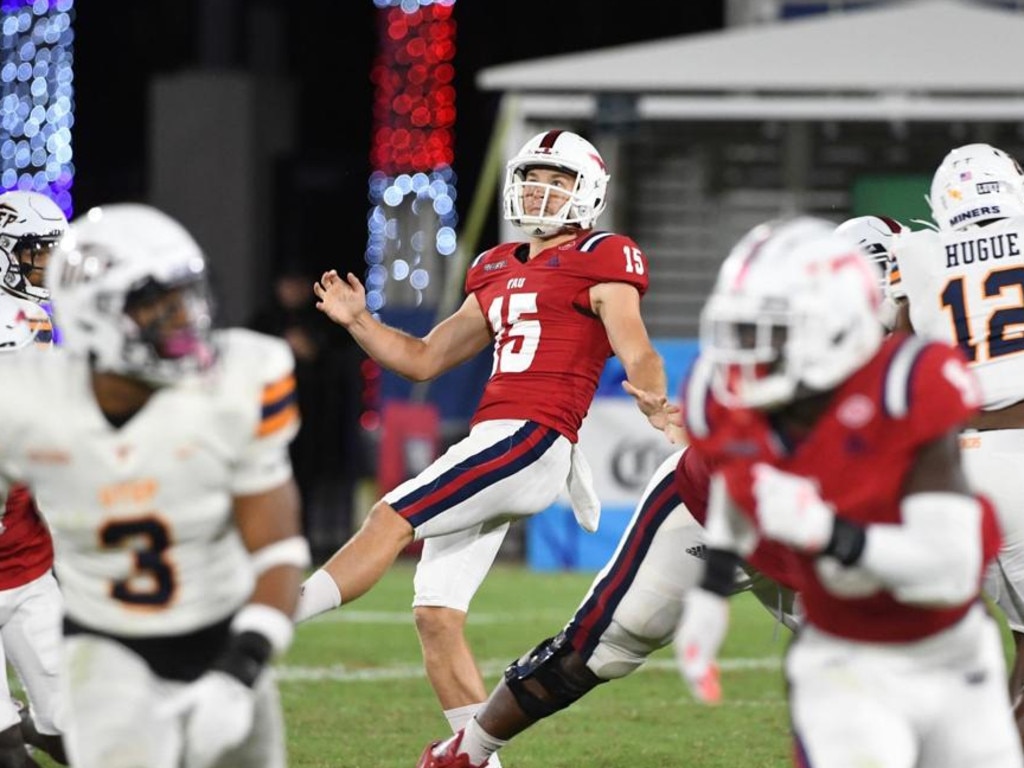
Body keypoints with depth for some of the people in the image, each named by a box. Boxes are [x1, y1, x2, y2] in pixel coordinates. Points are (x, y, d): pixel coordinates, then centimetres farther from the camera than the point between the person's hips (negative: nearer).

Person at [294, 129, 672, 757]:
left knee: (391, 520, -18)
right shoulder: (500, 272, 24)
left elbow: (637, 354, -9)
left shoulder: (600, 261, 2)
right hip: (489, 444, 8)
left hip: (533, 443, -8)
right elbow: (423, 360, 27)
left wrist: (657, 408, -26)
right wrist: (358, 322, 13)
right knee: (437, 615, 2)